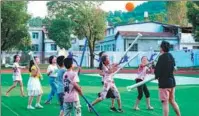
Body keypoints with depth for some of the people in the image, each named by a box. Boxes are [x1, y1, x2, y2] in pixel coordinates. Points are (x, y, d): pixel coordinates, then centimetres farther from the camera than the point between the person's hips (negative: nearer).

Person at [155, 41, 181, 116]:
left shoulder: (162, 57, -16)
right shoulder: (171, 56, 9)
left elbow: (157, 70, -18)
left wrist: (157, 76, 4)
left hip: (164, 82, -8)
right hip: (172, 81, 8)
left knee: (165, 103, -3)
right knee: (172, 101, 18)